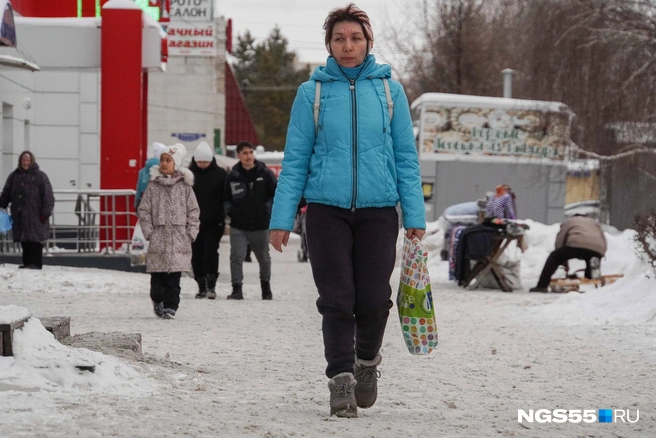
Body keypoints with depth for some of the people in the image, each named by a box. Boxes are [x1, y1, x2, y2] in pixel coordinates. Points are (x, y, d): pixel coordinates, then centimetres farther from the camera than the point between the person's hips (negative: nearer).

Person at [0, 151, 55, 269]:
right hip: (19, 215, 5)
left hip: (34, 215, -5)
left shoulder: (40, 176, -1)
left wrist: (46, 212, -11)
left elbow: (48, 196, -5)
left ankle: (35, 263, -5)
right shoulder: (14, 176, 14)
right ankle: (27, 262, 12)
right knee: (24, 241, 6)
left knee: (34, 240, -7)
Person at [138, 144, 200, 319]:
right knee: (157, 275, 2)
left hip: (179, 238, 0)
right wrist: (148, 232, -4)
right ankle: (157, 300, 26)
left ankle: (170, 306, -1)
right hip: (158, 237, 0)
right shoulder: (153, 186, 6)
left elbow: (193, 211, 7)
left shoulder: (184, 186, 6)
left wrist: (191, 233, -1)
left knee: (174, 276, -5)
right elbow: (143, 210, 5)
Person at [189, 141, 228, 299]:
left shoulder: (220, 174, 1)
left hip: (214, 222, -2)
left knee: (210, 252, -10)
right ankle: (202, 286, 14)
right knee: (197, 254, 5)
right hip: (194, 222, 2)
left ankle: (211, 285, -7)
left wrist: (224, 218, -3)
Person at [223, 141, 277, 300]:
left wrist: (267, 209, -9)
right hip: (238, 226, 0)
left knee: (264, 258, 15)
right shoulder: (233, 176, 3)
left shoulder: (265, 173, -2)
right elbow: (226, 198, 14)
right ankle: (237, 289, -8)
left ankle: (266, 287, 34)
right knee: (236, 257, -12)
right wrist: (230, 210, -3)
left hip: (260, 225, 0)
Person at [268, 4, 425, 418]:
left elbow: (407, 158, 7)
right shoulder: (313, 92, 4)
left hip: (378, 210, 0)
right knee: (337, 300, -5)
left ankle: (368, 360, 26)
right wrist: (282, 219, -1)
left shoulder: (390, 90, 6)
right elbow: (295, 161, 4)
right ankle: (341, 379, 2)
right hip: (327, 209, 0)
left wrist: (415, 215, 0)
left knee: (374, 299, -1)